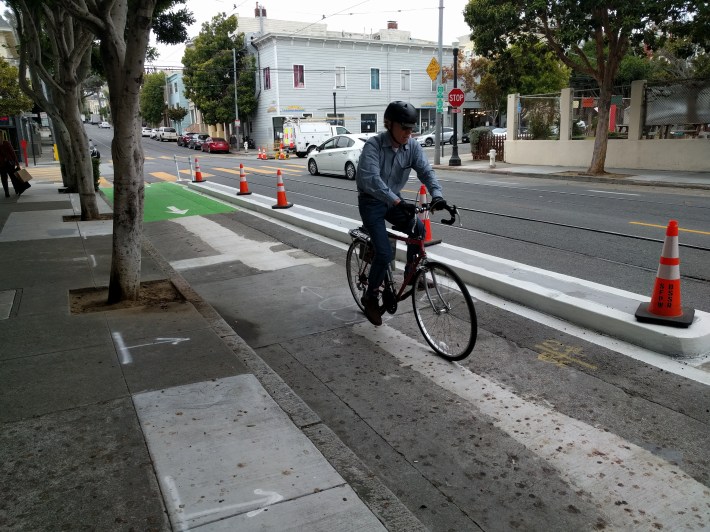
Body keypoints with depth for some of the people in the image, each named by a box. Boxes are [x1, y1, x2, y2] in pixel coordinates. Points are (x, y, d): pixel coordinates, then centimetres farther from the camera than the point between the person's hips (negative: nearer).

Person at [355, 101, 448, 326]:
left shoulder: (412, 146, -7)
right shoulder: (373, 145, -23)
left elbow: (426, 171, -16)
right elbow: (371, 179, -35)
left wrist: (437, 195, -36)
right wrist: (397, 201, -46)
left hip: (394, 200, 6)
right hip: (371, 202, -5)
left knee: (418, 228, -17)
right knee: (384, 254, -13)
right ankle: (370, 297, 8)